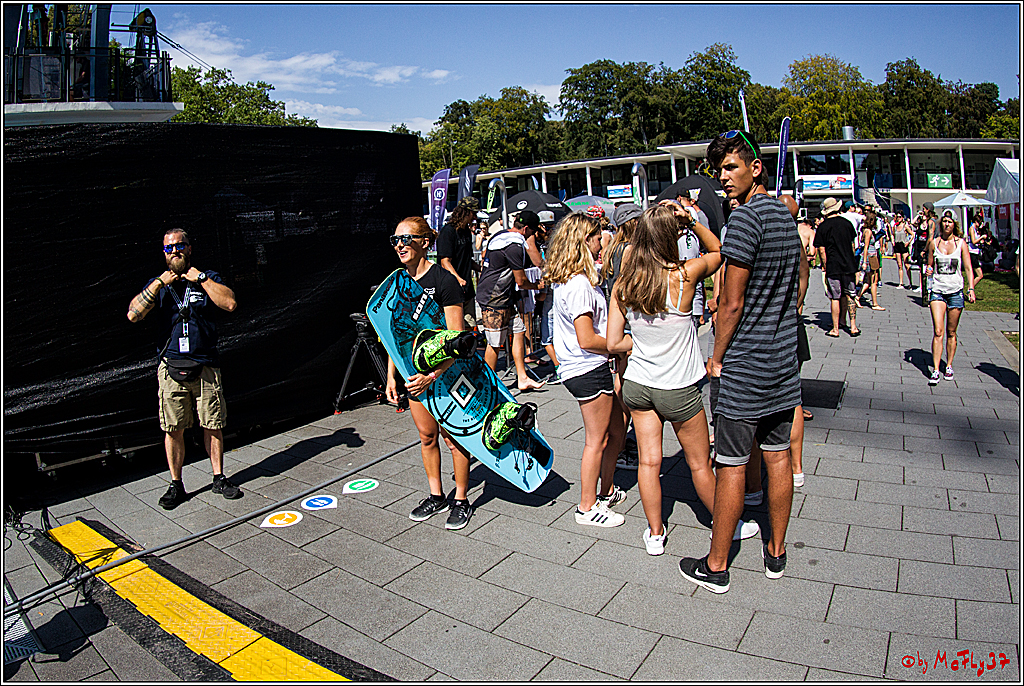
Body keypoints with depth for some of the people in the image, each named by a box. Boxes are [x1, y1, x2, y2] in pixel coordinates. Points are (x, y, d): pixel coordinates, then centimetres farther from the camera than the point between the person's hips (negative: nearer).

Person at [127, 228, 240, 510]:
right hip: (171, 367, 1)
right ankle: (176, 485, 18)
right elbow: (133, 315, -5)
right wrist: (160, 283, -9)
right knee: (173, 429, 5)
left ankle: (219, 478, 19)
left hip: (206, 367, -1)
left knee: (213, 425, 5)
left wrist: (200, 278, -11)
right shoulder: (158, 284, 10)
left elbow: (230, 303, -13)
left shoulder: (208, 278, 7)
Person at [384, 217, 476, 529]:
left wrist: (433, 375, -27)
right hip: (414, 371, 6)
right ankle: (436, 496, 31)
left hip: (445, 370, -6)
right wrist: (391, 375, 8)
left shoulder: (443, 280, -16)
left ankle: (461, 500, 21)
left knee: (452, 437, 4)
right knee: (426, 435, 15)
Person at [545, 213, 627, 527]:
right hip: (589, 371, -10)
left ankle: (607, 491, 36)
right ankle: (587, 508, 18)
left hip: (587, 369, 10)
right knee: (597, 440, 3)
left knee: (616, 430, 20)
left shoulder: (568, 280, 10)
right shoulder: (579, 285, -21)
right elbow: (587, 340, -24)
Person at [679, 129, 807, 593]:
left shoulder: (745, 217, -18)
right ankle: (776, 553, 29)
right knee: (778, 457, 15)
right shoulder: (786, 215, 10)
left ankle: (716, 567, 13)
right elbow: (801, 282, 22)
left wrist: (716, 359, -7)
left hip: (745, 365, -9)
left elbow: (731, 304, -19)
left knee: (731, 465, 0)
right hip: (784, 362, 9)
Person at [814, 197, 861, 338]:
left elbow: (821, 249, -8)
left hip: (833, 267, -3)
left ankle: (835, 329, 4)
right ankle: (853, 327, 14)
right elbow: (852, 244, 16)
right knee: (850, 296, 11)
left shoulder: (823, 226, -6)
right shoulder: (847, 223, 6)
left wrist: (825, 267, -1)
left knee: (835, 298, 0)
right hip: (849, 265, 4)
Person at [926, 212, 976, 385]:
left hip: (956, 291, 0)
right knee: (938, 332, -10)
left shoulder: (961, 243, 2)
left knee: (951, 333, 7)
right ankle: (935, 370, -10)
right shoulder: (934, 243, 4)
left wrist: (971, 289, -6)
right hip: (937, 290, 0)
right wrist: (928, 271, -8)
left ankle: (949, 366, 21)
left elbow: (968, 268, 2)